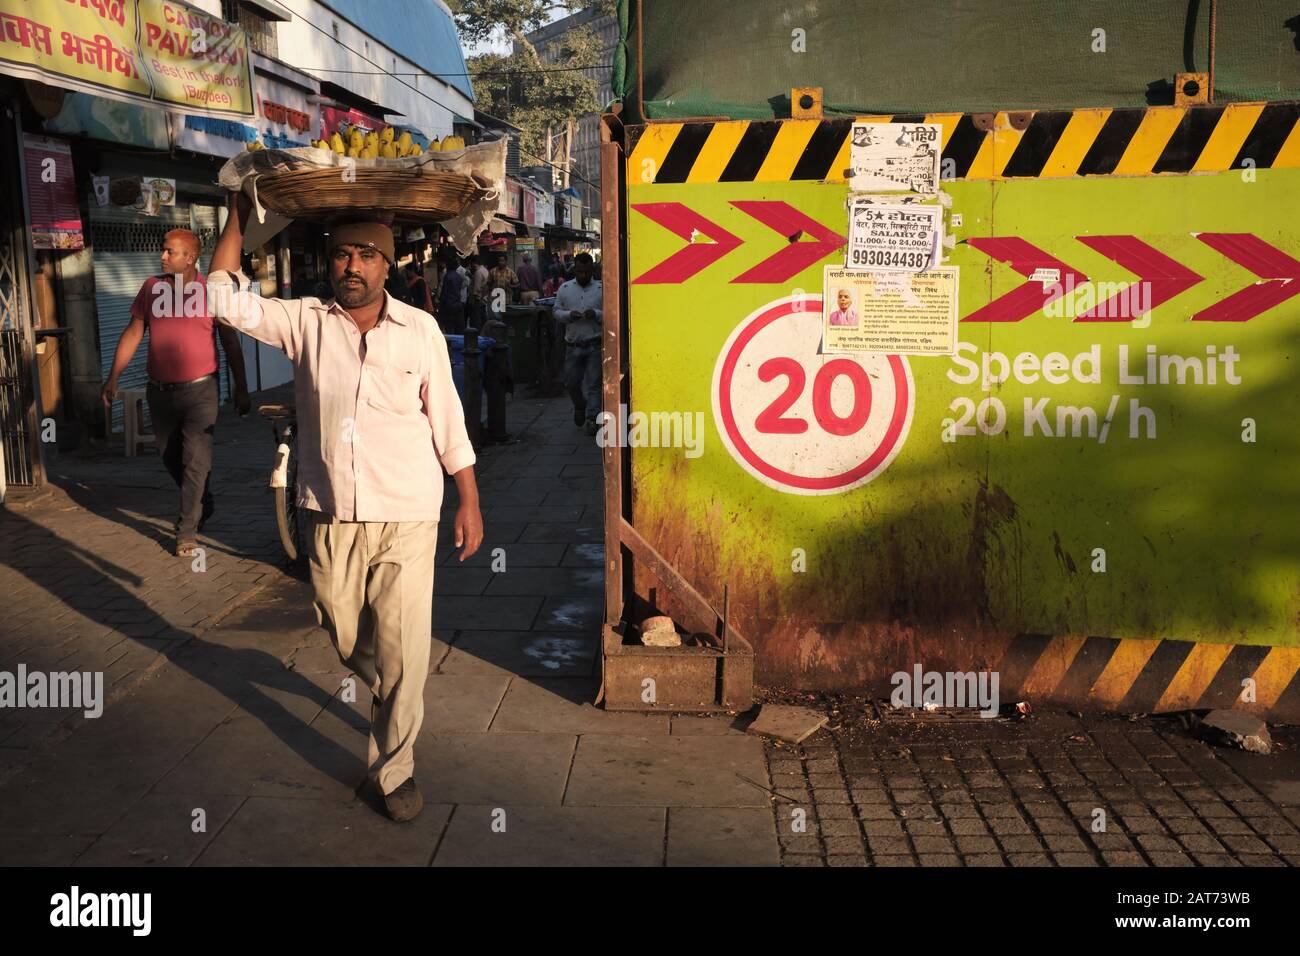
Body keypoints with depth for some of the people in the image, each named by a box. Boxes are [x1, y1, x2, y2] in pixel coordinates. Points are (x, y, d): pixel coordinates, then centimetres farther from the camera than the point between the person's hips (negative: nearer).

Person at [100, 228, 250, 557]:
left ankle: (188, 529, 4)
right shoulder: (152, 287, 2)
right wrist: (113, 379, 3)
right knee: (170, 456, 15)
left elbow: (230, 343, -1)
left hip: (199, 390, -4)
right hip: (160, 391, 4)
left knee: (195, 460, -6)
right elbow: (133, 333, 7)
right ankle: (202, 506, 37)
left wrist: (241, 389, 0)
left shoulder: (211, 291, -7)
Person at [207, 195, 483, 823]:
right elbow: (226, 299, -1)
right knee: (346, 640, 17)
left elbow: (448, 422, 2)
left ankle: (394, 769, 17)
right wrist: (238, 217, 1)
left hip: (405, 518, -2)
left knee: (402, 652, -2)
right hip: (330, 517, 2)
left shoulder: (420, 330, -1)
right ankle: (386, 695, 50)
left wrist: (469, 503, 2)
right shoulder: (305, 322, 2)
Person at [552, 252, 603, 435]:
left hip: (595, 345, -2)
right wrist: (568, 315, -10)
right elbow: (555, 311, 10)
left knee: (594, 384, -3)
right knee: (571, 382, 9)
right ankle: (580, 407, 36)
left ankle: (591, 418, 3)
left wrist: (596, 314, -18)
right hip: (573, 345, 2)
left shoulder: (601, 288, 0)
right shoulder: (565, 289, 7)